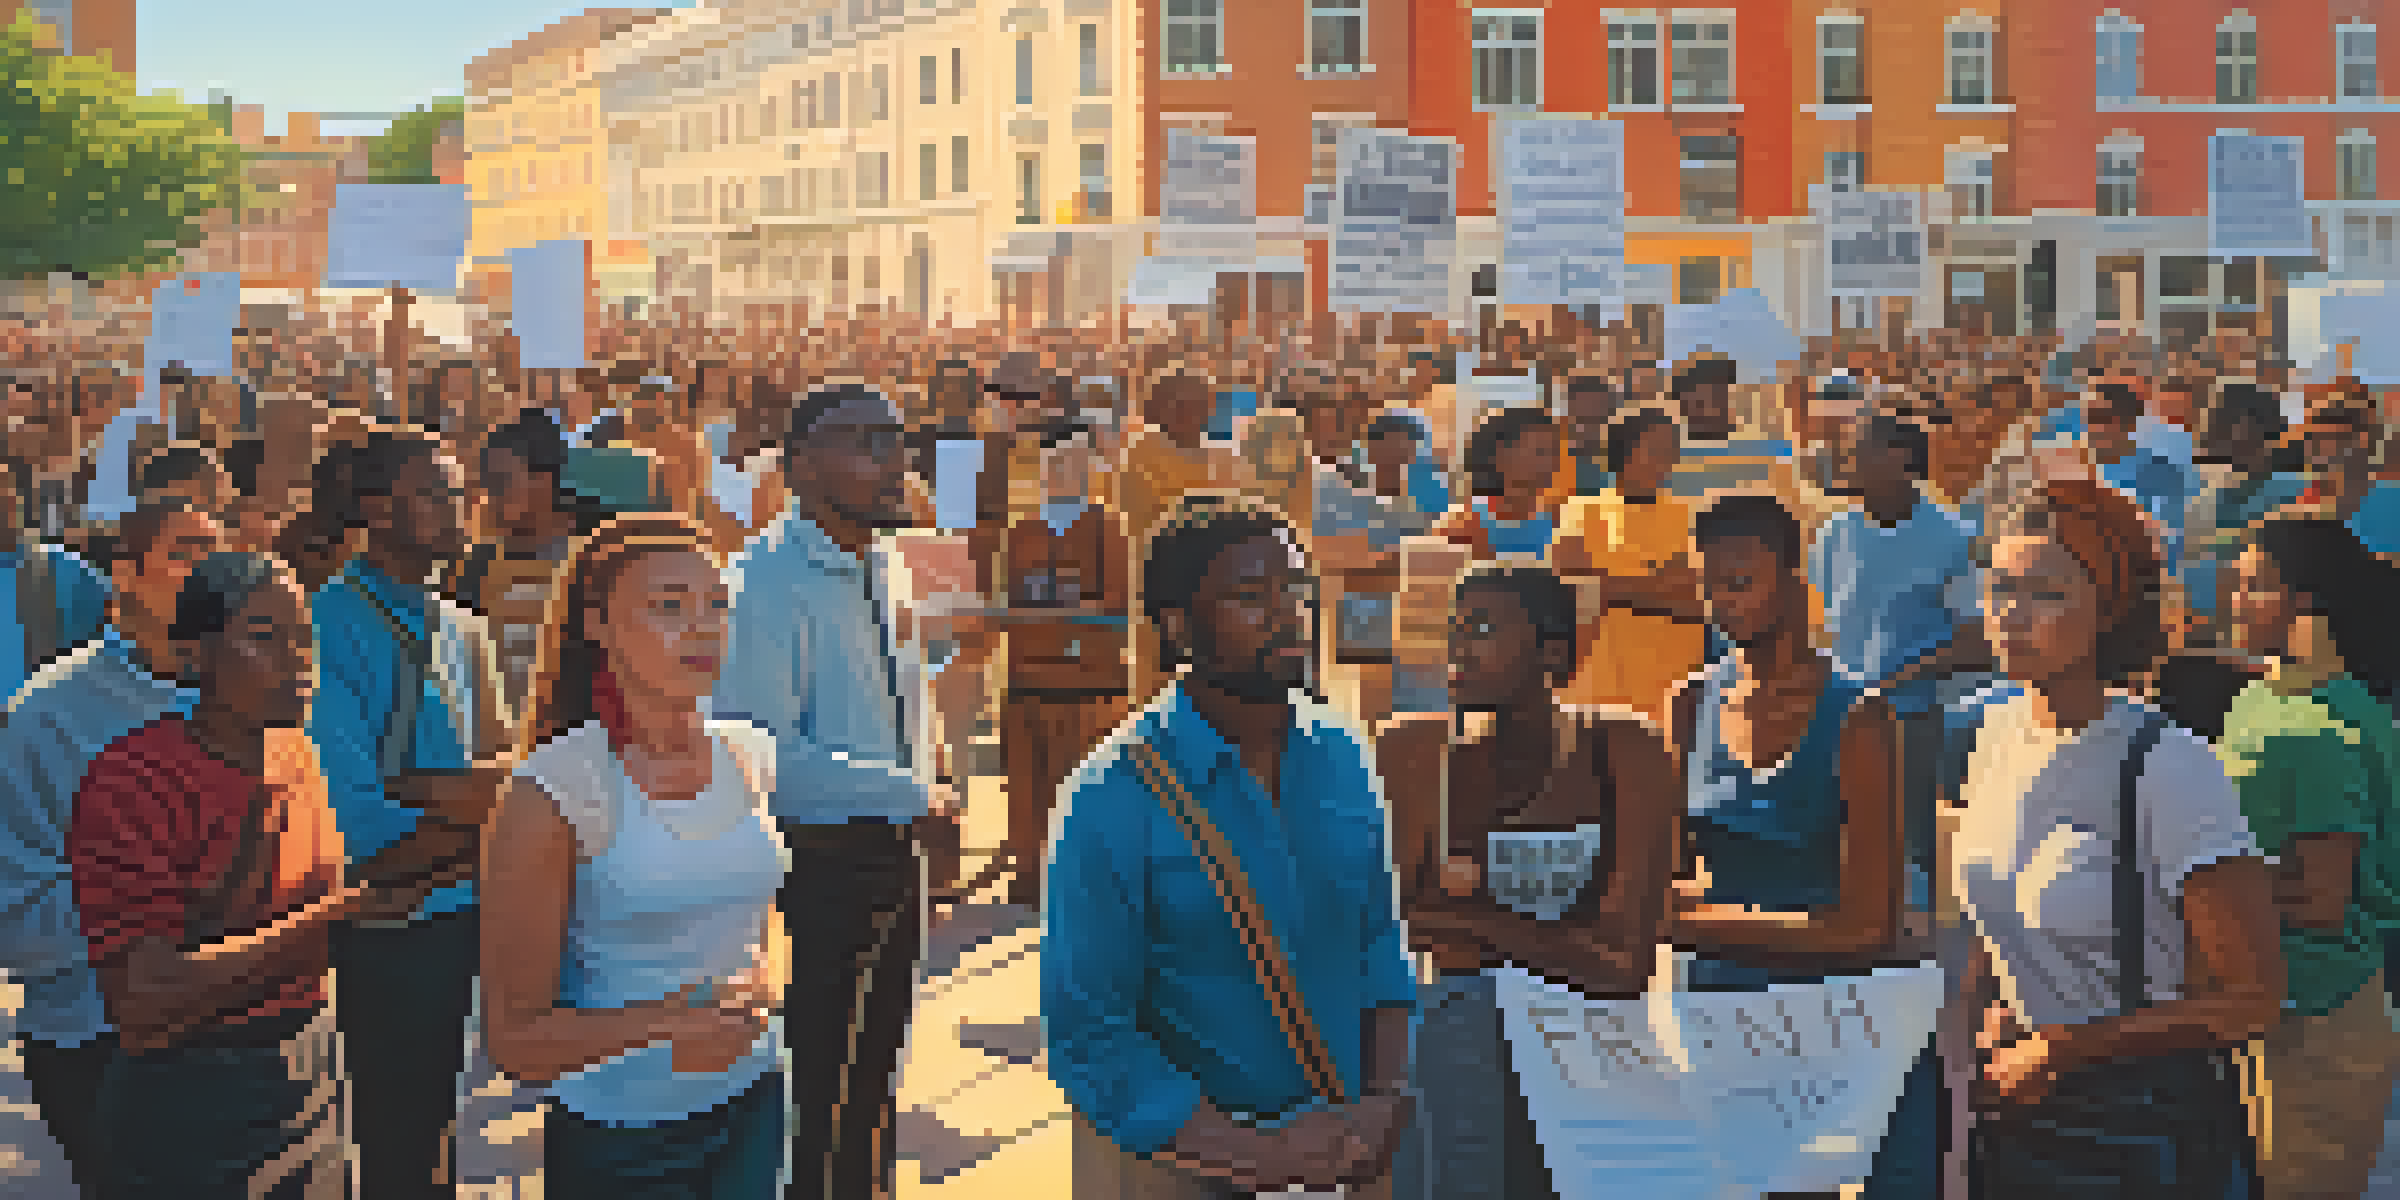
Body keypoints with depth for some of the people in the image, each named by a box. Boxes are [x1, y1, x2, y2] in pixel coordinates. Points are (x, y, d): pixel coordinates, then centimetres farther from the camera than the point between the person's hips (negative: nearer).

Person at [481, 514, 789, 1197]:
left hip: (751, 1113, 5)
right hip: (618, 1140, -5)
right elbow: (514, 1041, -13)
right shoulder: (552, 793, -14)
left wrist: (755, 990, -3)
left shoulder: (746, 756, 2)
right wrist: (662, 1022, -26)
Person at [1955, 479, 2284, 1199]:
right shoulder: (1997, 732, 0)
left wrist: (2067, 1047, -16)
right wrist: (1988, 1018, 0)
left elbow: (2254, 997, -18)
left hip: (2147, 1133, -6)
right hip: (2017, 1111, 6)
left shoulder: (2168, 767, -21)